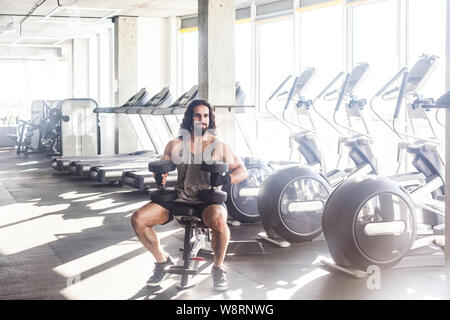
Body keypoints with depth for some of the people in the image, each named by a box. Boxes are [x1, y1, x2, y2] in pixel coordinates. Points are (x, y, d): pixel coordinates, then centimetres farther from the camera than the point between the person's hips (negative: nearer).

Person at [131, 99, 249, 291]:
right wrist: (160, 177, -7)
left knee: (219, 221, -39)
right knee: (138, 218, -16)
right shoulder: (175, 145, 11)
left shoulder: (219, 147, 6)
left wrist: (227, 179, -17)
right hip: (179, 199, 3)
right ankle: (162, 260, 8)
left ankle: (218, 268, -11)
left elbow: (243, 171, 6)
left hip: (208, 201, -3)